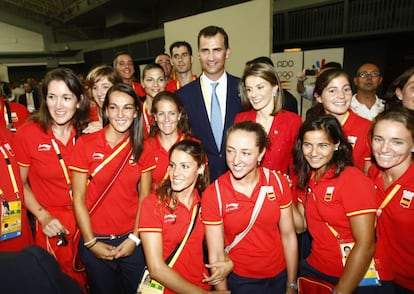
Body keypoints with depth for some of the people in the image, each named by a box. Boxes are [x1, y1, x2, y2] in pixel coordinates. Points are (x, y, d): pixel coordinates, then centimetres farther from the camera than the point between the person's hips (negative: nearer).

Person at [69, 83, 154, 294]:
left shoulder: (141, 148, -2)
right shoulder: (85, 144, -9)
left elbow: (144, 198, 0)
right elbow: (78, 199, -7)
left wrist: (135, 238, -5)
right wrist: (91, 242, -6)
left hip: (131, 240, 2)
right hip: (95, 241, -1)